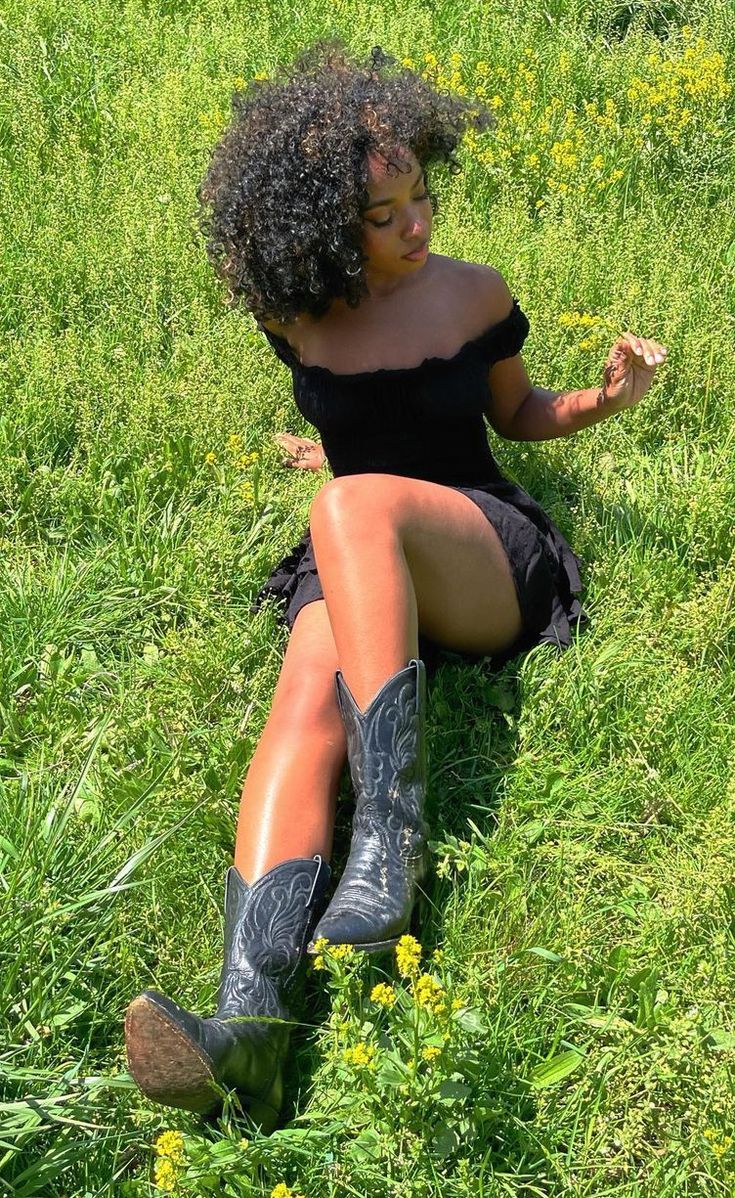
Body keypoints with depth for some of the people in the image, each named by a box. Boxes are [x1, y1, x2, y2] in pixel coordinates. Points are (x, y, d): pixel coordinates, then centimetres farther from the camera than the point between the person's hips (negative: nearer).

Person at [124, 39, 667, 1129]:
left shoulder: (473, 295, 1)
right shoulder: (296, 319, 5)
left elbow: (514, 412, 15)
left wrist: (603, 399, 1)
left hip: (492, 562, -2)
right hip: (357, 576, 2)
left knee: (356, 505, -37)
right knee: (304, 711, -33)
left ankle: (392, 834, -42)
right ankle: (250, 1023, -54)